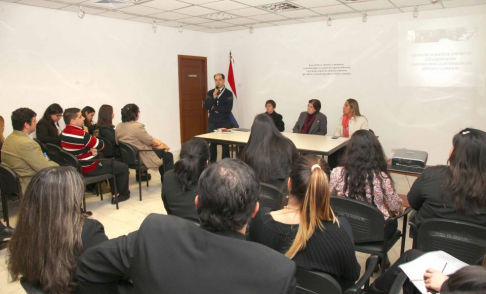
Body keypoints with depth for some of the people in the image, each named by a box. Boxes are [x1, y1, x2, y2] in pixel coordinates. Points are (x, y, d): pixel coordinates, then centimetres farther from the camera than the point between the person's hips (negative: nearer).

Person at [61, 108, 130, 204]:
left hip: (77, 167, 10)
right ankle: (123, 194, 24)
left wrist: (91, 149, -9)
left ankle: (114, 194, 32)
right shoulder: (81, 135, -28)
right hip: (89, 169, -10)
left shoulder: (64, 133, 0)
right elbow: (101, 145, -16)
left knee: (111, 164, 30)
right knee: (124, 167, 5)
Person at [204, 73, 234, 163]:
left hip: (225, 122, -2)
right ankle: (212, 162, 17)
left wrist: (215, 108, -8)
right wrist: (213, 97, -17)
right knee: (212, 143, 5)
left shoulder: (228, 93, -3)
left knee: (225, 143, 2)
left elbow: (228, 108, -14)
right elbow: (206, 106, -4)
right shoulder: (210, 93, 6)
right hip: (212, 122, 3)